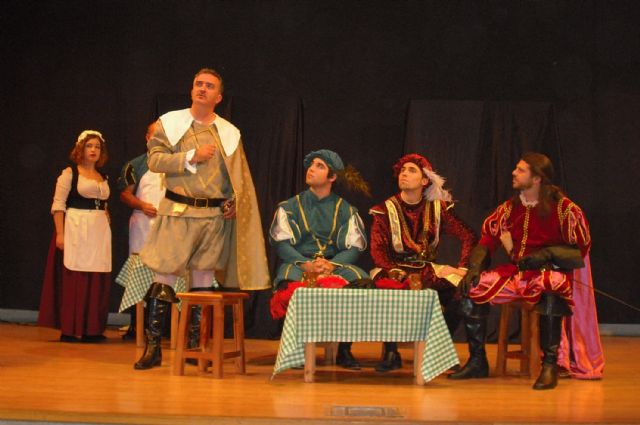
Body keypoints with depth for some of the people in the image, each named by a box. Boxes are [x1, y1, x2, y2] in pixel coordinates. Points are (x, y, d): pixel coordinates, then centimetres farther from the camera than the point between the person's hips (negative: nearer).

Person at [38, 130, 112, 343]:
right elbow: (58, 205, -8)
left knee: (96, 281, 4)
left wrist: (106, 229, 12)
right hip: (75, 230, -6)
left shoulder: (103, 178, 17)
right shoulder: (70, 173, -1)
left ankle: (91, 329, 11)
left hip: (99, 233, 6)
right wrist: (60, 233, -16)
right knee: (73, 279, -6)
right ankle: (70, 330, 0)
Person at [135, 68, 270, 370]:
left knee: (203, 282, 6)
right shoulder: (170, 122, 5)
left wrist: (235, 200, -1)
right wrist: (191, 157, -14)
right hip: (177, 212, -2)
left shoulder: (229, 132, 10)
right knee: (163, 278, -6)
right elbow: (155, 160, -4)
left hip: (215, 216, 2)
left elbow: (239, 174, 16)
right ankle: (153, 347, 0)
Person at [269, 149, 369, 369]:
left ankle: (345, 349, -18)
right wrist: (305, 264, -17)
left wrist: (331, 264, -18)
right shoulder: (290, 207, 12)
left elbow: (354, 248, 3)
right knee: (291, 284, -37)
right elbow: (281, 244, 2)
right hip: (298, 263, -1)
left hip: (336, 264, 1)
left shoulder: (345, 210, 12)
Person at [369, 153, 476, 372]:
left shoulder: (438, 209, 7)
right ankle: (391, 353, -17)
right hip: (396, 270, -2)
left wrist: (462, 268, -8)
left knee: (460, 292, -26)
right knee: (386, 291, -37)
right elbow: (378, 251, -7)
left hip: (429, 271, 2)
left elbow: (469, 237, 5)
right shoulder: (385, 210, 2)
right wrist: (397, 274, -23)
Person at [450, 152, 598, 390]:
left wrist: (545, 255, -19)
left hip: (550, 271, -6)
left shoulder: (564, 208, -8)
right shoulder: (510, 207, 9)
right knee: (473, 288, -11)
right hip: (516, 272, 6)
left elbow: (580, 249, -8)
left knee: (552, 286, -40)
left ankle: (550, 366, -30)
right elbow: (488, 238, 11)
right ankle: (477, 362, 1)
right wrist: (475, 267, -4)